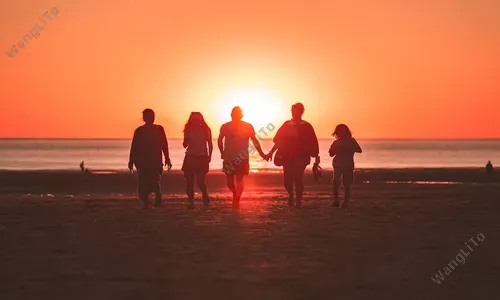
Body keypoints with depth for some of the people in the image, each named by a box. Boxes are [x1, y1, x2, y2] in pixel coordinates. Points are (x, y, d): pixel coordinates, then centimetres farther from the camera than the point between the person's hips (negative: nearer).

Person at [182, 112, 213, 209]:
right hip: (190, 157, 2)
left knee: (200, 181, -7)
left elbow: (210, 144, 8)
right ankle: (190, 201, 3)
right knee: (189, 181, -4)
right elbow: (185, 145, 6)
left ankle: (205, 195, 23)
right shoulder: (189, 130, 4)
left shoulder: (206, 129, 2)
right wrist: (187, 140, -15)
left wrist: (209, 156, -1)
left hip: (202, 157, -2)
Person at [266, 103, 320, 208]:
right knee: (287, 180, 0)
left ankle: (298, 200, 7)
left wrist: (316, 157, -5)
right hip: (287, 157, 2)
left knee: (298, 179, -7)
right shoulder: (286, 125, 8)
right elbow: (278, 140, 10)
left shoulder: (306, 127, 1)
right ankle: (291, 194, 30)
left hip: (300, 158, -2)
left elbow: (313, 144, -1)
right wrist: (271, 152, 4)